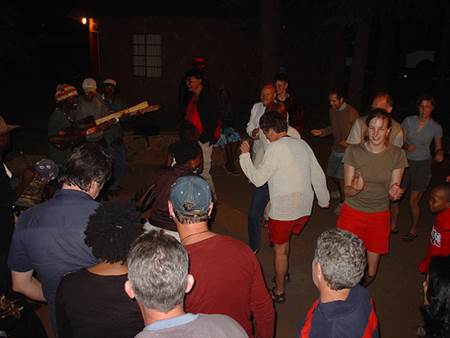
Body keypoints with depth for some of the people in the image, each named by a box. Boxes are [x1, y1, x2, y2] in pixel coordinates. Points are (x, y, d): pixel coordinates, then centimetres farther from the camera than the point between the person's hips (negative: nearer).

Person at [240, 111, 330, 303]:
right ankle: (282, 273, 42)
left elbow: (258, 179, -14)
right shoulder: (302, 144, 5)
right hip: (305, 206, 7)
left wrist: (245, 155, -3)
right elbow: (318, 174, 10)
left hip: (284, 208, -7)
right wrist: (324, 200, 21)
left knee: (280, 248, 9)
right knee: (283, 241, 27)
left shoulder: (276, 148, -15)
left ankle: (279, 291, 21)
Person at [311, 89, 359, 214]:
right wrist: (321, 132, 1)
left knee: (340, 176, -10)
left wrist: (348, 142, -28)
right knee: (331, 174, 15)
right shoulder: (332, 110, 4)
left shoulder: (351, 112, -17)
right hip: (335, 149, 7)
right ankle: (342, 191, 44)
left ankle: (343, 202, 11)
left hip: (347, 150, -7)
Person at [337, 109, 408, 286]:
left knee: (372, 265, 12)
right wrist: (355, 188, -30)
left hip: (379, 216, 1)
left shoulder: (397, 155, -7)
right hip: (352, 212, -1)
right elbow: (347, 190, -7)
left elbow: (393, 189, -3)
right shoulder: (353, 151, -10)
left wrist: (394, 193, -27)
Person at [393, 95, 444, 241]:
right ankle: (393, 225, 22)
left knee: (413, 201, 1)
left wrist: (439, 154, -16)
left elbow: (438, 147, 6)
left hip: (422, 165, -2)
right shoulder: (409, 121, -4)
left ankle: (413, 230, 24)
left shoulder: (436, 127, -5)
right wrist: (406, 147, -22)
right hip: (406, 162, 2)